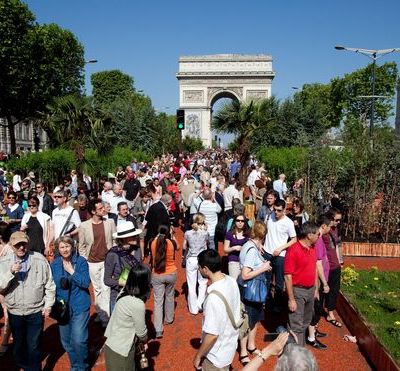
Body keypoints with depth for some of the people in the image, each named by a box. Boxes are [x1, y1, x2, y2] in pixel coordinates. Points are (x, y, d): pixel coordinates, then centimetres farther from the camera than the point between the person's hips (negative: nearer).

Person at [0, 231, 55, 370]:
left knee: (34, 346, 7)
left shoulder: (40, 260, -12)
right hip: (14, 312, 3)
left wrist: (48, 305, -2)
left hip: (36, 311, -2)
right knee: (18, 343, 21)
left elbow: (50, 285, -3)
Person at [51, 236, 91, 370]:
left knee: (78, 340, -9)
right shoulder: (54, 264, 1)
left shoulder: (81, 261, -9)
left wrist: (72, 271, -20)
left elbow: (86, 283, -15)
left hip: (79, 306, -4)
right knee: (66, 341, 13)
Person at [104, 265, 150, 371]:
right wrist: (144, 341, 7)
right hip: (120, 350, -7)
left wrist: (140, 340, 9)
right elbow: (141, 332, -14)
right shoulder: (138, 304, -28)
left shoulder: (124, 293, -6)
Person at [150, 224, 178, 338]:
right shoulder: (172, 242, -12)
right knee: (170, 296, 23)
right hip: (171, 274, 1)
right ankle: (169, 319, 42)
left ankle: (158, 330, -5)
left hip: (157, 275, -1)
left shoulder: (153, 243, -11)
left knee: (158, 301, 1)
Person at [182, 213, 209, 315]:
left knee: (191, 284, 8)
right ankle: (200, 304, 10)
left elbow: (184, 247, 4)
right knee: (203, 283, 17)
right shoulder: (205, 233, -7)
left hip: (191, 259, 0)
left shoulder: (188, 233, -6)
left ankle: (193, 308, 16)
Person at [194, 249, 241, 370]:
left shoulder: (213, 298, -35)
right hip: (230, 344, 7)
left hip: (217, 355, -7)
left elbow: (212, 335, -28)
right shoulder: (231, 281, -11)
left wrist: (198, 356, -14)